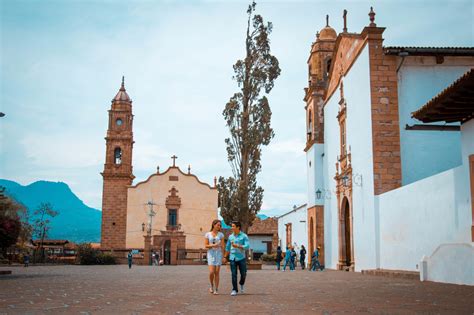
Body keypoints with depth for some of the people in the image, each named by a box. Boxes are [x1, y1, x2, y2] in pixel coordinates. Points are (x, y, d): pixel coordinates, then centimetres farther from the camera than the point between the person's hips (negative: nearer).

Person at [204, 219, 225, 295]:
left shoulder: (221, 234, 5)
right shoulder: (207, 234, 4)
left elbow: (222, 246, 4)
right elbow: (206, 245, 2)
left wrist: (223, 256, -2)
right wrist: (212, 245, -17)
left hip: (218, 254, 1)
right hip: (211, 254, 0)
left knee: (217, 272, -1)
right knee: (211, 272, -11)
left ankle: (216, 290, 6)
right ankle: (212, 285, 15)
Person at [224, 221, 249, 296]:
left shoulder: (244, 236, -3)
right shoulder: (230, 236, 9)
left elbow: (247, 246, -12)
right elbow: (227, 247, 16)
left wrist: (237, 246, -22)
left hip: (241, 258, -2)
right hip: (232, 258, 2)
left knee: (243, 274, 3)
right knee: (234, 274, -3)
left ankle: (241, 284, 33)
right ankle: (234, 290, 3)